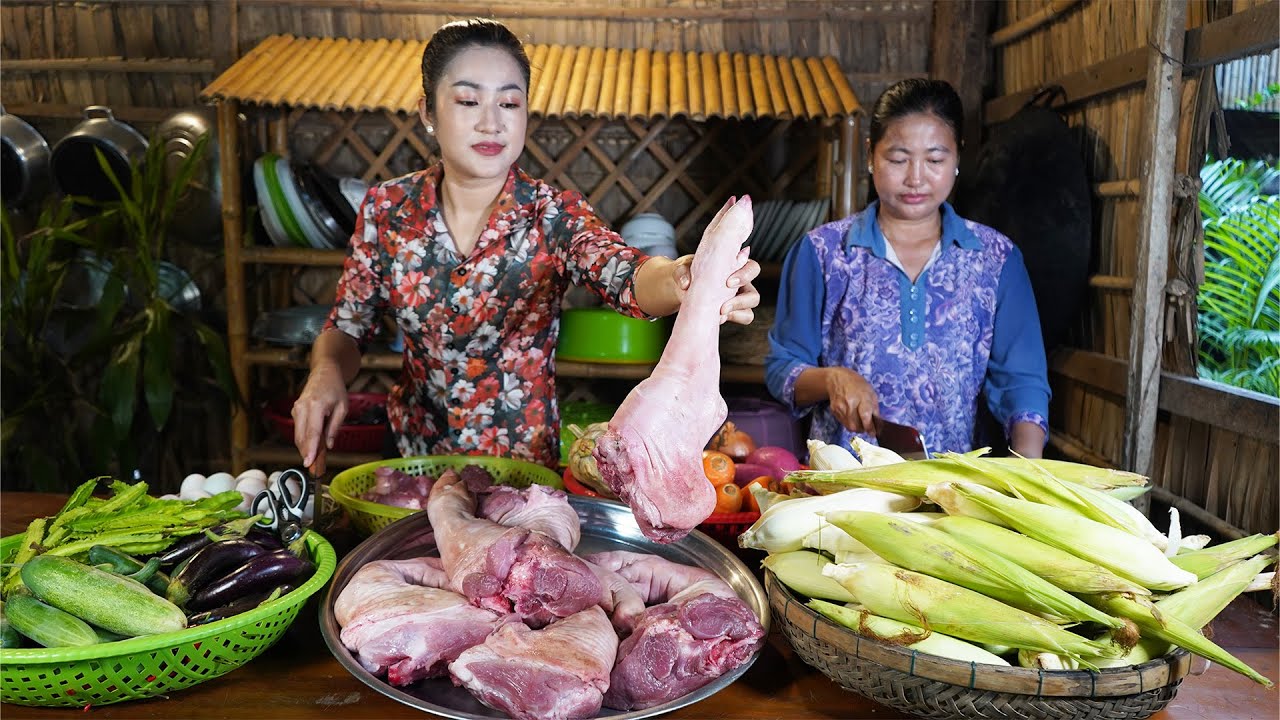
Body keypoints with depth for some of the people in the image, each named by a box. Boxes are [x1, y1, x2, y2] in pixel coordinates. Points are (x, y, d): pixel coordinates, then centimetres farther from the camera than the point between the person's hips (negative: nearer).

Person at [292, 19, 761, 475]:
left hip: (525, 465, -2)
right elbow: (347, 328, 6)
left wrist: (681, 279, -51)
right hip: (413, 457, 2)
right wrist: (325, 373, -17)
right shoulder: (386, 209, -3)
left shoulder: (556, 216, -9)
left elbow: (623, 276, -28)